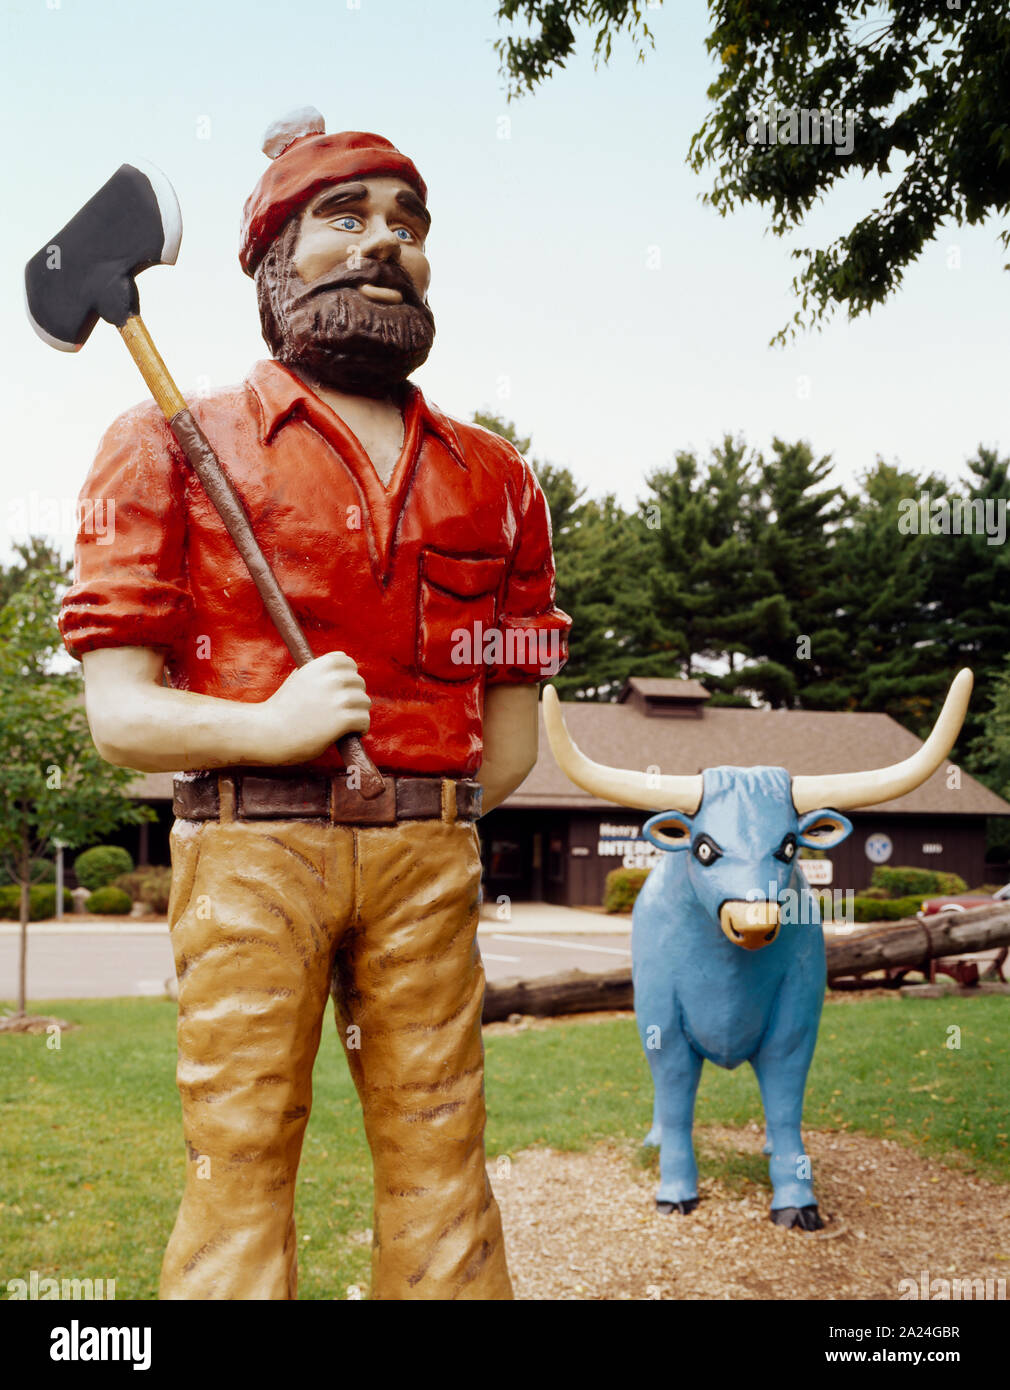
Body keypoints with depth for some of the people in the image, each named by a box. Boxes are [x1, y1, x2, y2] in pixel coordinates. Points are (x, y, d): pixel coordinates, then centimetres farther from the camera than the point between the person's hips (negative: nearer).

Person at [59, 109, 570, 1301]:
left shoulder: (491, 478, 14)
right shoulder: (175, 448, 5)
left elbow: (512, 736, 17)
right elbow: (117, 714, -2)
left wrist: (408, 812, 7)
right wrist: (270, 727, -17)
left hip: (429, 861, 3)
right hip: (248, 850, -3)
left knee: (440, 1157, 6)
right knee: (241, 1159, -2)